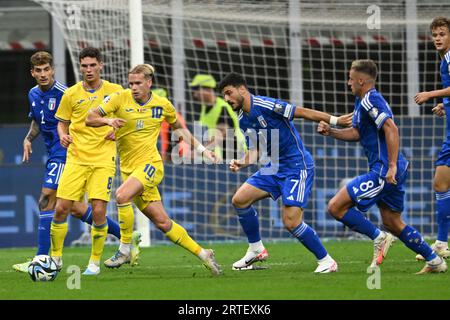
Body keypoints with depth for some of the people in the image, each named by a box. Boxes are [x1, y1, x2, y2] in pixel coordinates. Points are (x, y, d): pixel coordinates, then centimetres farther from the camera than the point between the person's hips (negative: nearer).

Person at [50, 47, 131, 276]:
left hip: (103, 160, -1)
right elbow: (62, 123, 15)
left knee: (98, 210, -12)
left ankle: (95, 261, 5)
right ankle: (56, 257, 13)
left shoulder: (115, 91, 3)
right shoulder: (71, 94, 5)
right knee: (61, 208, -6)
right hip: (76, 158, 1)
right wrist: (63, 135, -5)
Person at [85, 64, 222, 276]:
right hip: (128, 169, 2)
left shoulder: (163, 105, 3)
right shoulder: (121, 98, -1)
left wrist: (201, 149, 19)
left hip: (150, 164, -2)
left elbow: (178, 127, 22)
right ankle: (202, 254, 16)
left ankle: (124, 250, -19)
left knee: (122, 195, -30)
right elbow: (90, 118, -2)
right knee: (162, 222, 2)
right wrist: (108, 120, -23)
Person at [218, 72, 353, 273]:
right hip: (275, 167, 8)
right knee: (239, 199, -2)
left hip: (298, 166, -8)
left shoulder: (264, 105, -18)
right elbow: (255, 150, 16)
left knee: (291, 222, -16)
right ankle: (256, 249, 13)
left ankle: (325, 260, 0)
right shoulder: (243, 121, 7)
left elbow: (303, 112, -16)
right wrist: (240, 163, -5)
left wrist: (335, 120, -17)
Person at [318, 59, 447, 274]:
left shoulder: (371, 100, -14)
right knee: (392, 223, 17)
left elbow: (391, 129, -24)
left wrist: (392, 166, -27)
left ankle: (379, 238, -6)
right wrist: (330, 131, 11)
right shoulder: (362, 102, 17)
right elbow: (357, 133, 26)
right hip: (386, 171, 11)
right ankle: (435, 261, 18)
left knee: (336, 206, -10)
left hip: (383, 171, -11)